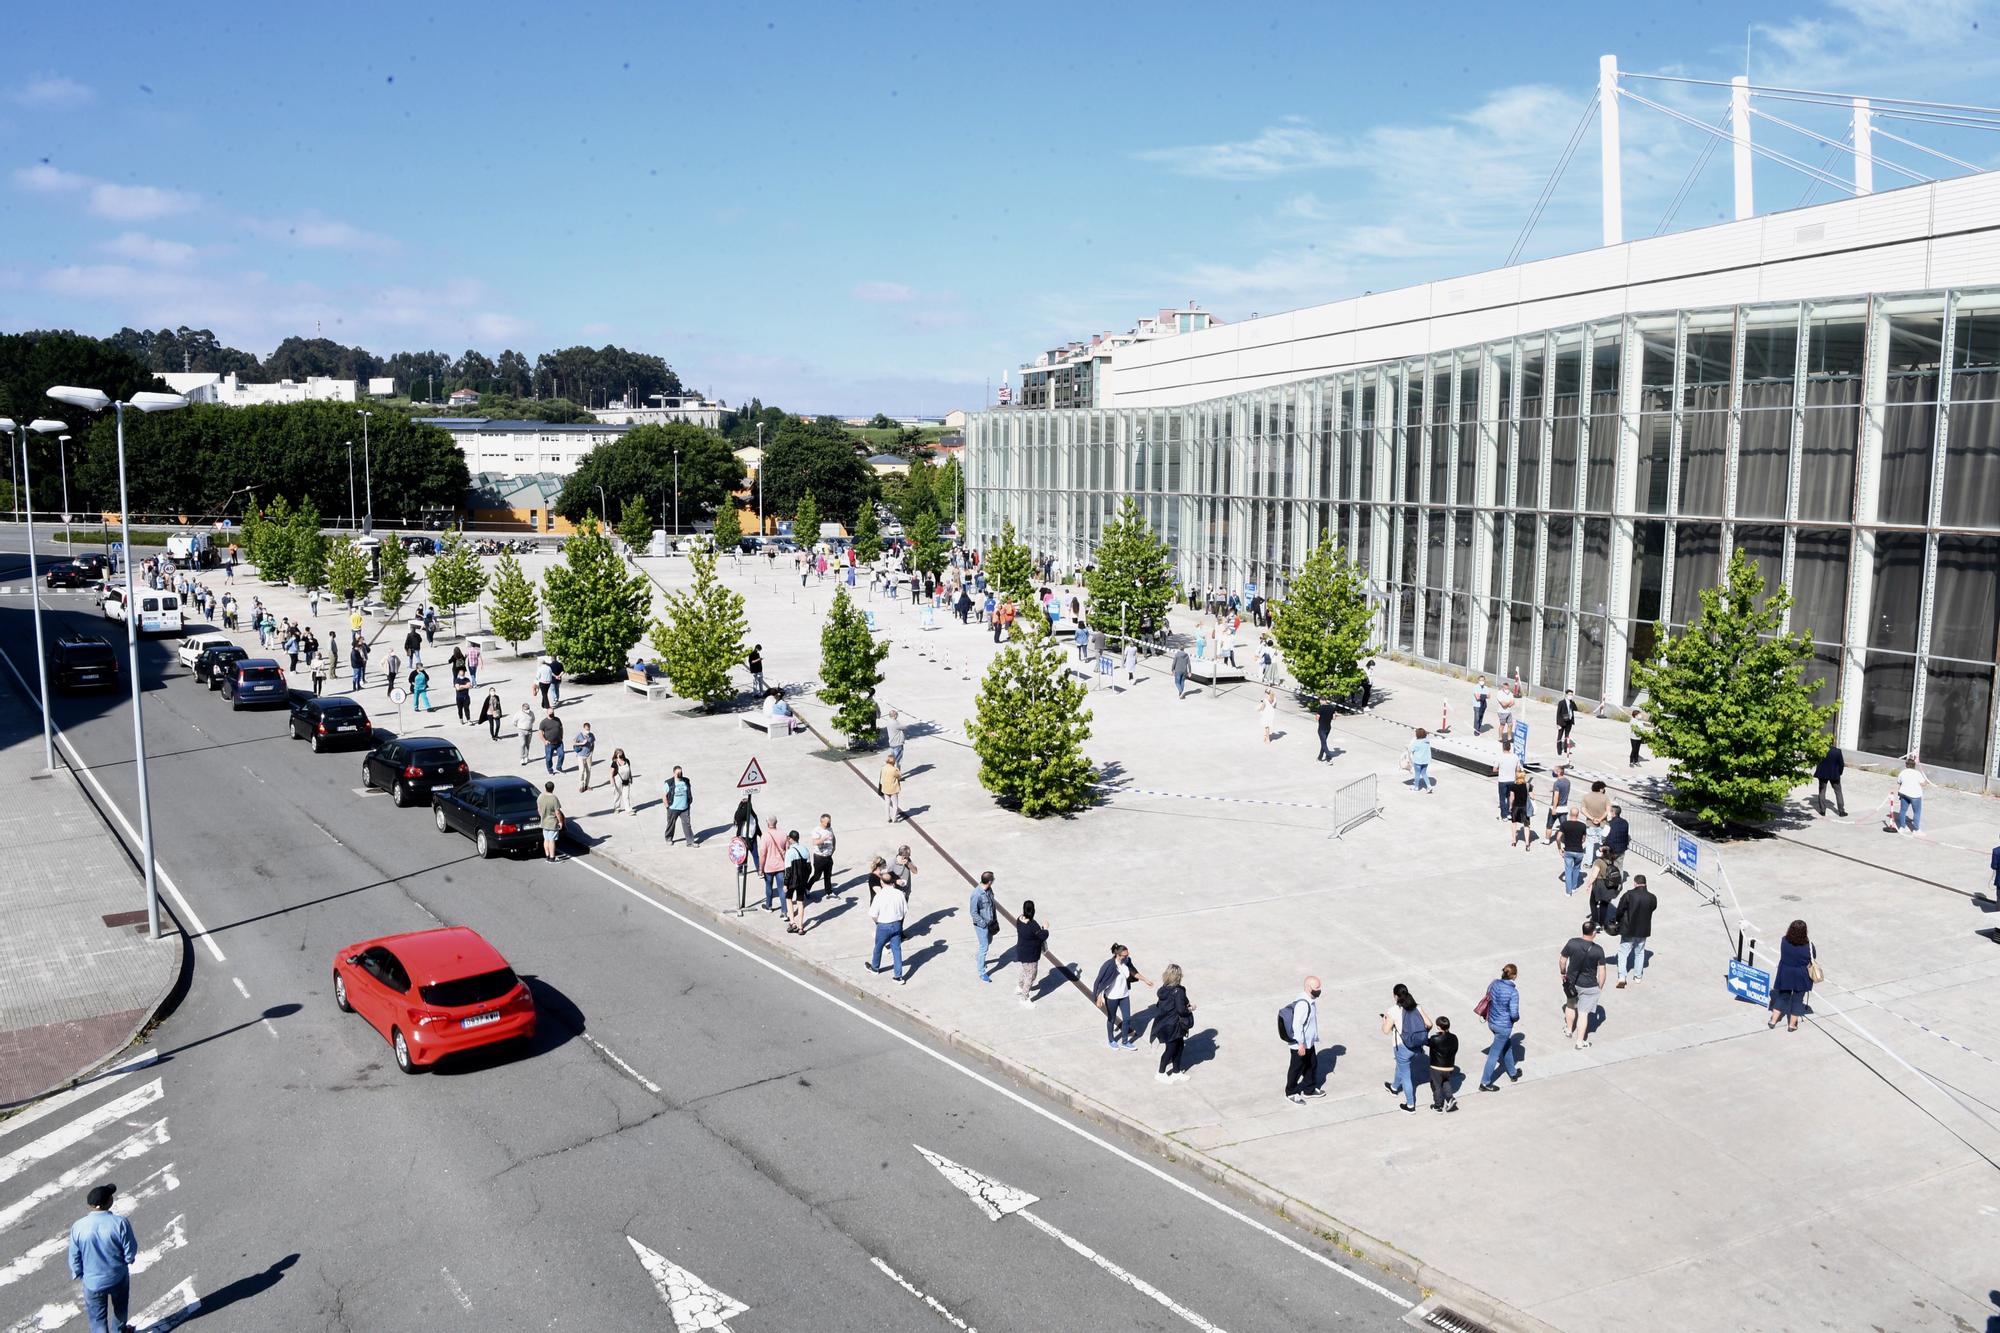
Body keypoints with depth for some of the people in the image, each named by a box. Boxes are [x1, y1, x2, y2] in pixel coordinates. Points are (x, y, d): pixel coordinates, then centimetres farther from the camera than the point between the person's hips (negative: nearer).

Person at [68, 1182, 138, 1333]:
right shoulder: (120, 1223, -26)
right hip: (118, 1277, 0)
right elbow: (130, 1252, -15)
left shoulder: (78, 1227, -22)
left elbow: (74, 1258, -9)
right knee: (120, 1307, 29)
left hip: (92, 1281, 0)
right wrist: (129, 1260, 8)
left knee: (98, 1317, 19)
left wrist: (79, 1274, 11)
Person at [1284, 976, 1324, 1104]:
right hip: (1300, 1045, -9)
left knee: (1312, 1064, 22)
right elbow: (1297, 1025, -30)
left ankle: (1309, 1089, 40)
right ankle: (1290, 1093, 26)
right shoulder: (1302, 1004, -30)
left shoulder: (1311, 1001, 1)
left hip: (1309, 1042, 9)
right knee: (1297, 1068, 8)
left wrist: (1315, 1038, 22)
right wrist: (1301, 1044, -26)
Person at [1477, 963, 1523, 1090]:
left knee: (1507, 1046, 28)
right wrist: (1517, 1018, -1)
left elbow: (1487, 999, 6)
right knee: (1494, 1054, 6)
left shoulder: (1494, 984, -8)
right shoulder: (1513, 992, -25)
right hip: (1504, 1026, -7)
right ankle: (1485, 1083, 17)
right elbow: (1514, 1014, -24)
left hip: (1491, 1022, 7)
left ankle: (1513, 1073, 46)